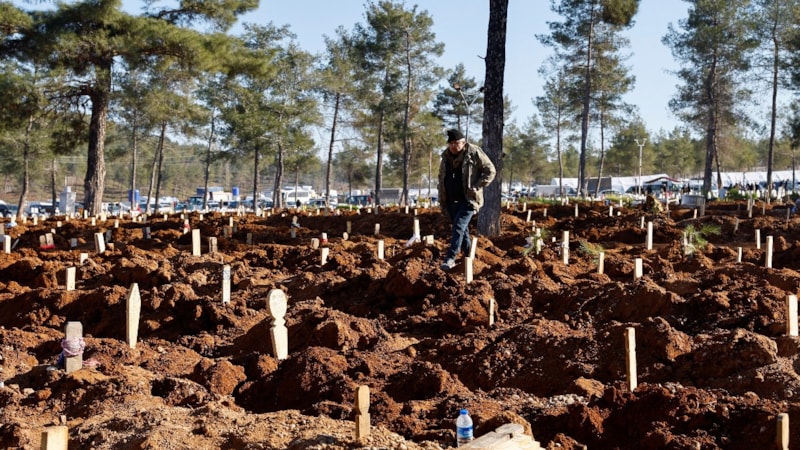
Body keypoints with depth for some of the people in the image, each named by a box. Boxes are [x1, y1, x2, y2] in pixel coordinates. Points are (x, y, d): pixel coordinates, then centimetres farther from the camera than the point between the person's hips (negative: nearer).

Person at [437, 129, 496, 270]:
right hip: (451, 201, 6)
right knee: (462, 229, 12)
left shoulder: (474, 153, -8)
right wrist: (442, 199, 15)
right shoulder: (446, 156, 10)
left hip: (468, 199, -6)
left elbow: (490, 171, -5)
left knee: (459, 227, -17)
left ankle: (450, 258, -19)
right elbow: (441, 177, 23)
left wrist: (477, 187, -13)